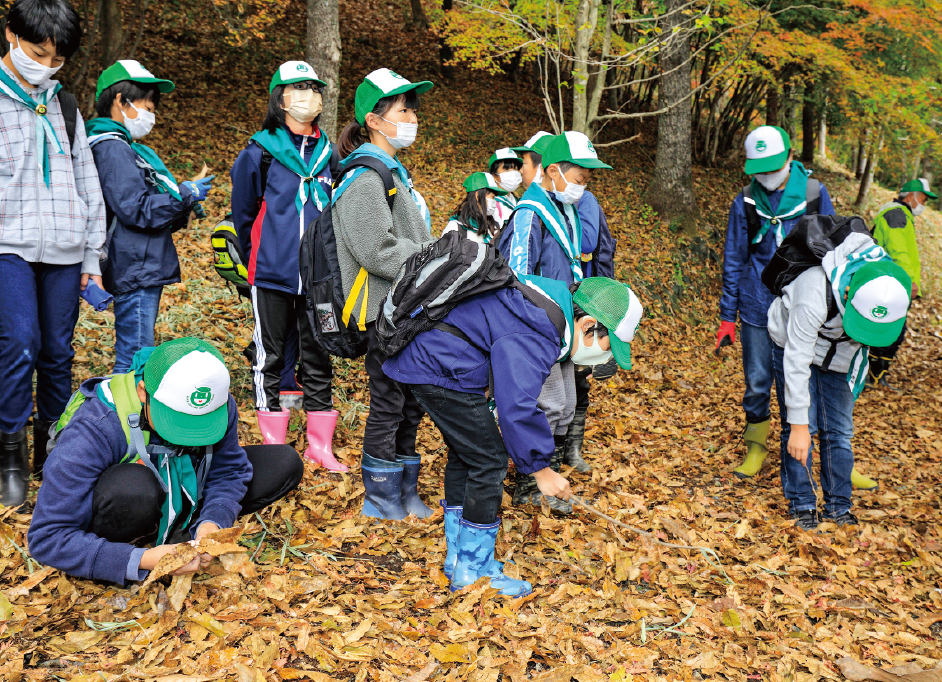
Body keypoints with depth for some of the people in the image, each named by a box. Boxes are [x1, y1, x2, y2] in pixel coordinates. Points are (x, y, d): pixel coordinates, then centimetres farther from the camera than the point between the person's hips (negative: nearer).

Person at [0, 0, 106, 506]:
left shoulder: (64, 105, 16)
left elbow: (87, 183, 18)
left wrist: (92, 257, 14)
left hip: (63, 250, 4)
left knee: (59, 351, 6)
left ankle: (52, 446, 19)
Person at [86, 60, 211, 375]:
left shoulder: (126, 147, 20)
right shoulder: (113, 149, -12)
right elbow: (136, 210, -20)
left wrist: (181, 207, 10)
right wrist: (185, 195, -11)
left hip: (145, 269, 11)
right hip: (135, 272, -11)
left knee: (133, 355, 15)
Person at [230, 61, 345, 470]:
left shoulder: (327, 154, 10)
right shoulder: (260, 152, -2)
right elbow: (243, 214, 6)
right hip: (273, 273, -3)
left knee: (319, 358, 8)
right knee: (270, 357, 4)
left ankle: (319, 445, 17)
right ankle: (274, 444, 14)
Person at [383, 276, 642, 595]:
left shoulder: (553, 304, 10)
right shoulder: (535, 336, -23)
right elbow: (516, 406, -27)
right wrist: (541, 469, -18)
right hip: (441, 369, -11)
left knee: (464, 455, 19)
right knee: (488, 462, -5)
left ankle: (458, 558, 31)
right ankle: (473, 572, 7)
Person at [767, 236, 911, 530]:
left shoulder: (890, 289, -26)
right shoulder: (814, 296, -41)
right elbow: (797, 362, -35)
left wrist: (855, 380, 12)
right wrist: (799, 424, -33)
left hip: (838, 356, 4)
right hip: (794, 345, -4)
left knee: (839, 431, 0)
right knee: (799, 428, -10)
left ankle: (839, 507, 12)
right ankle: (802, 505, 2)